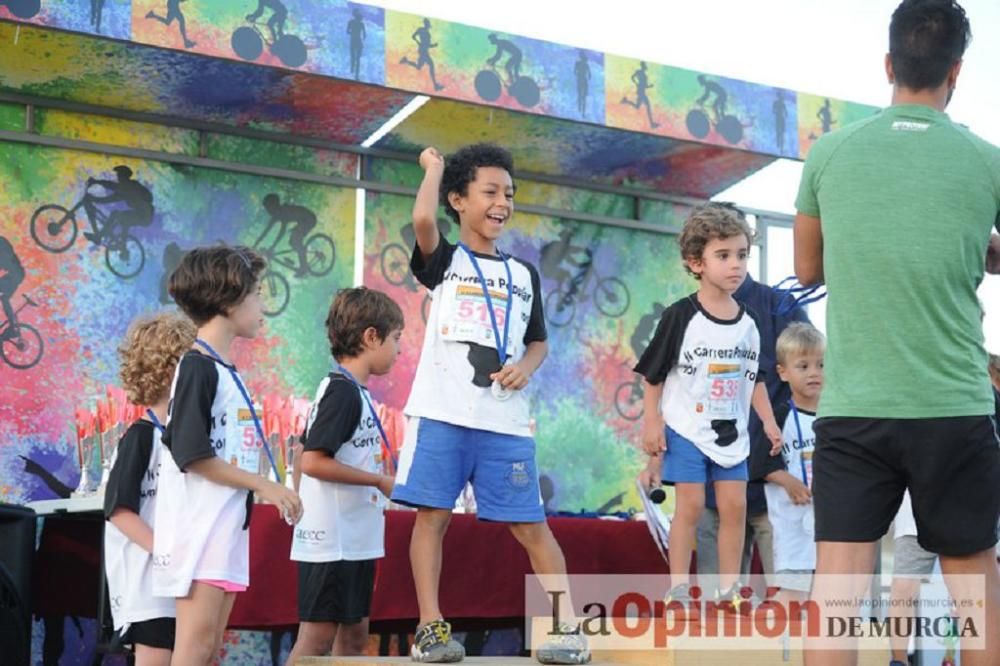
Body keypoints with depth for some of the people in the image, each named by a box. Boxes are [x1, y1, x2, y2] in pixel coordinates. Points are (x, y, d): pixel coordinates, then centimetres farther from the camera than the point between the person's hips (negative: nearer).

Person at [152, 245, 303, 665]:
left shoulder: (228, 372, 16)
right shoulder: (197, 367, -11)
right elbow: (193, 455, -17)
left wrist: (266, 491, 11)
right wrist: (263, 485, -13)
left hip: (229, 524, 9)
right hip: (197, 526, -9)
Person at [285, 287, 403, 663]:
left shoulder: (354, 391, 14)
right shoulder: (342, 392, -14)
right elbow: (312, 461, -22)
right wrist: (380, 481, -15)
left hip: (354, 538, 10)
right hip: (331, 540, -10)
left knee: (354, 632, 13)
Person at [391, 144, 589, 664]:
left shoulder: (524, 275, 16)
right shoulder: (444, 261, 5)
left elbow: (539, 341, 22)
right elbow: (423, 219, -17)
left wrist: (526, 367, -2)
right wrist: (434, 166, 1)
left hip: (506, 420, 2)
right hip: (442, 413, -2)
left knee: (530, 524, 2)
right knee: (432, 514, -2)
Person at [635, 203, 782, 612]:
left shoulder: (747, 323, 4)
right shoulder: (681, 316, -11)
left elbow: (755, 378, 15)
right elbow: (652, 375, -7)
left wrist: (769, 422, 8)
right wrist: (651, 423, -11)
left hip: (732, 431, 5)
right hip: (685, 428, -5)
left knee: (735, 506, 4)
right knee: (690, 505, -5)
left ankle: (729, 590, 14)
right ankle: (678, 590, 6)